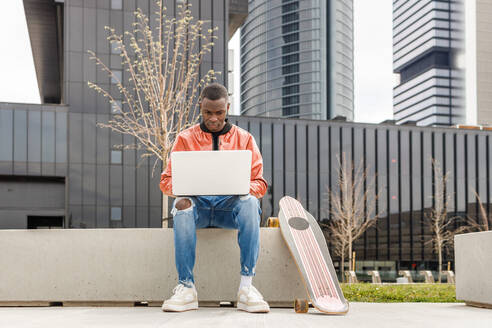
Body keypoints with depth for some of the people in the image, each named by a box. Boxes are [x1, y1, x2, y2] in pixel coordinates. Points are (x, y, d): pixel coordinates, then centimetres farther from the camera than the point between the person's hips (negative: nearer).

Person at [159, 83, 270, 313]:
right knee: (182, 205, -35)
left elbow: (260, 184, 5)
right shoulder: (186, 138, 11)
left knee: (250, 202, -34)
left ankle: (246, 286, -35)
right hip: (197, 204, 0)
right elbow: (166, 181, 6)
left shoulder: (244, 138, 11)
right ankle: (186, 286, -34)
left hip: (230, 205, 0)